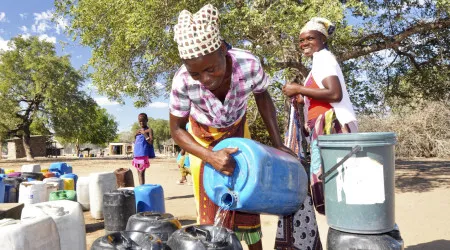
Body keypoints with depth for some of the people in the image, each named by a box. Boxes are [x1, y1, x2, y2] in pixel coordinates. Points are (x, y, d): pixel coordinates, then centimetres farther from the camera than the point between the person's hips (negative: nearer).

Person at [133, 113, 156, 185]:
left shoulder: (149, 130, -2)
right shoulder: (138, 131, 17)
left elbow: (151, 142, -12)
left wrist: (144, 133, -14)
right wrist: (135, 136, 4)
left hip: (144, 154, -7)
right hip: (137, 154, 7)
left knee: (142, 172, -13)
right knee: (139, 172, 9)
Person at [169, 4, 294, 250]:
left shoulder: (249, 65, -35)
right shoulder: (182, 81, -37)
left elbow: (262, 96, -10)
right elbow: (176, 129, -20)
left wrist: (277, 142, -10)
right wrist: (211, 156, -35)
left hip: (236, 130, 1)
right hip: (202, 135, -1)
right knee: (210, 203, 1)